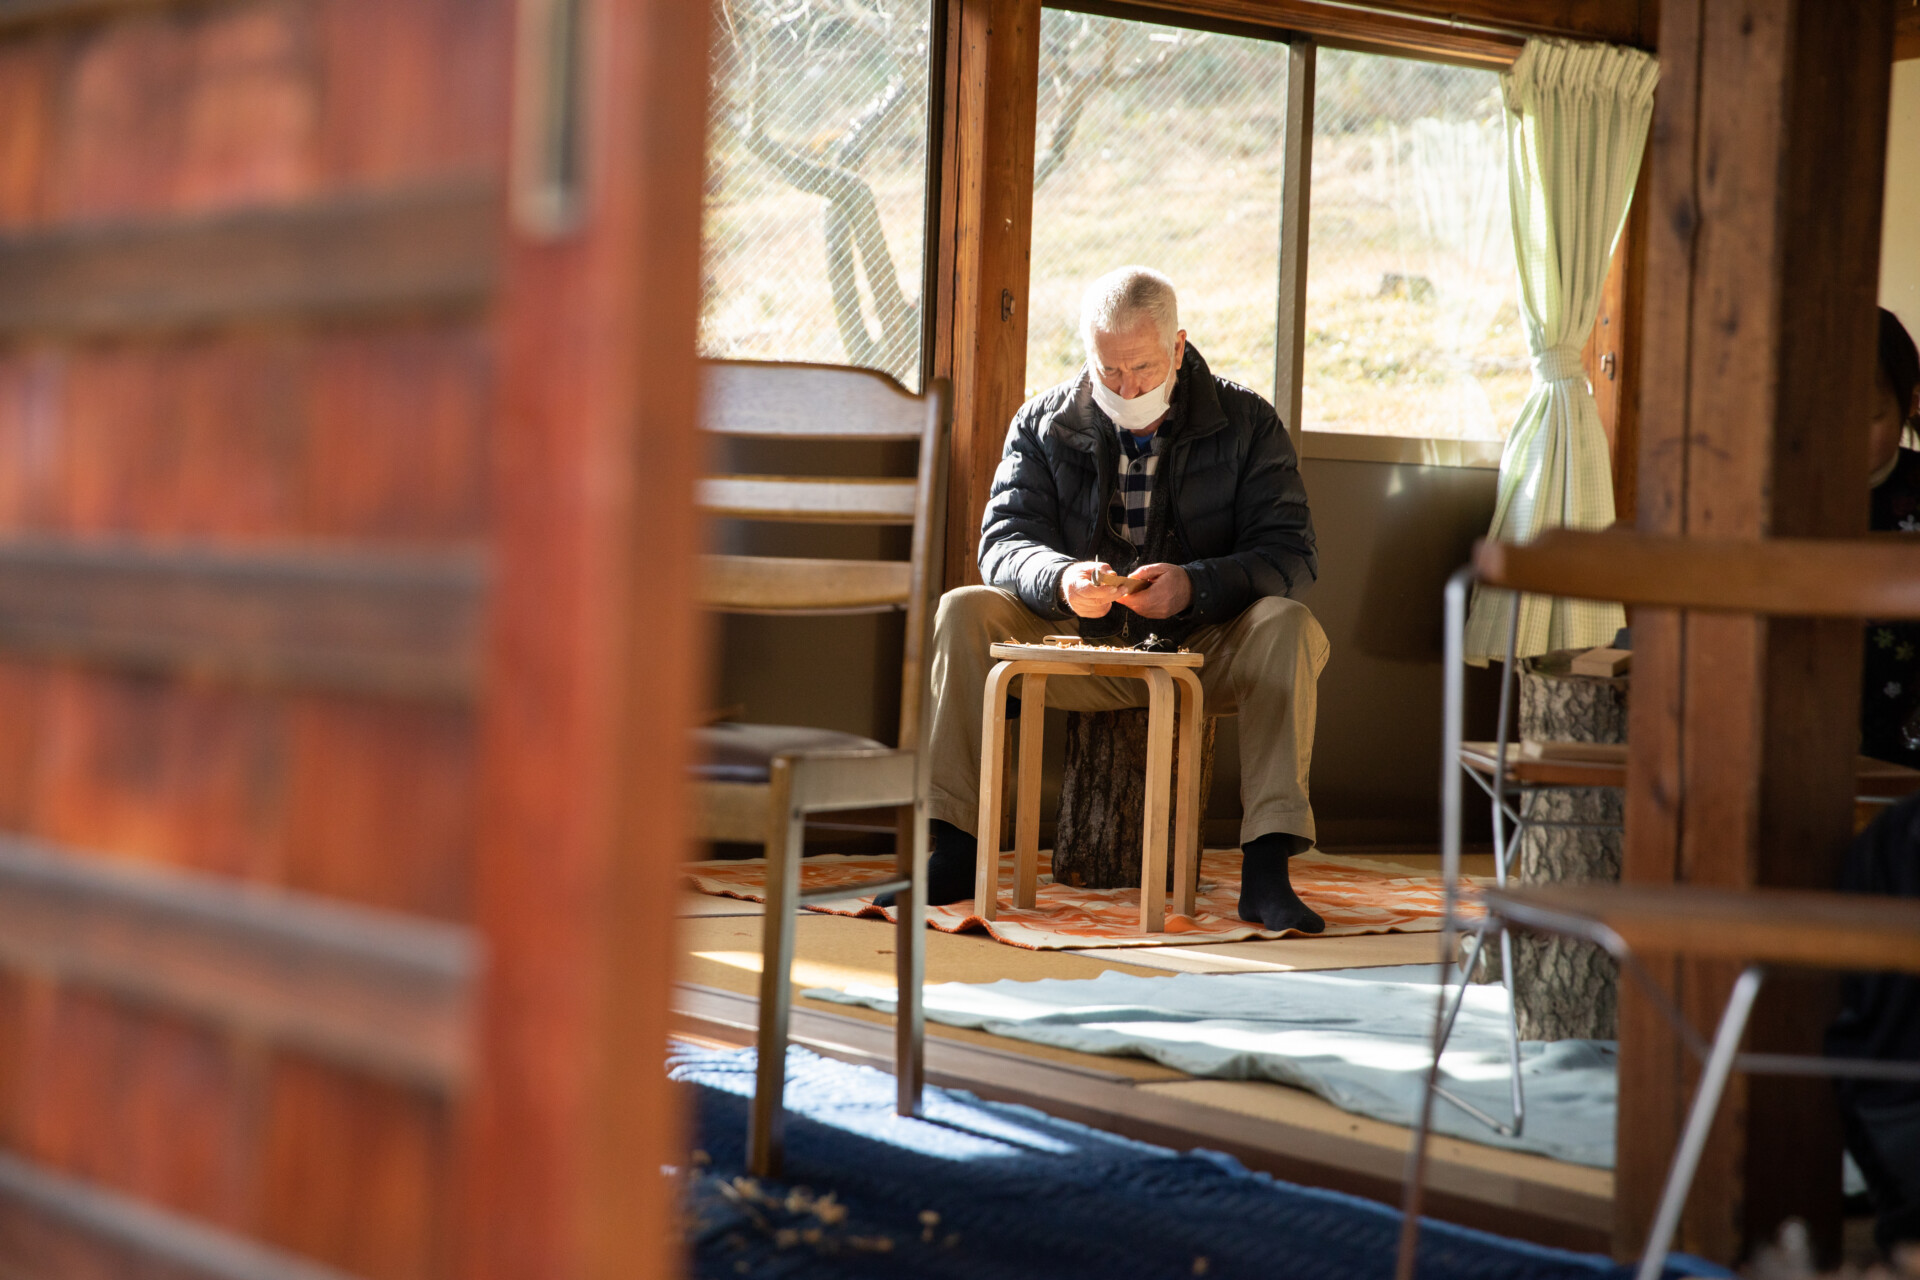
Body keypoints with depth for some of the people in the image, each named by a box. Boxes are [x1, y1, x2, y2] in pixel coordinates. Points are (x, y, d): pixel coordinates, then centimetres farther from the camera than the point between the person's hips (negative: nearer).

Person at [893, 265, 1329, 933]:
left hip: (1202, 649, -2)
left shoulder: (1246, 422, -3)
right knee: (963, 612, -21)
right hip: (1079, 644, 2)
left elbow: (1288, 551, -11)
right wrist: (1062, 579, -28)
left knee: (1289, 626, -32)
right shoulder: (1044, 422, 3)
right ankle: (952, 852, -22)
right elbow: (1004, 541, -4)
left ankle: (1267, 868, -35)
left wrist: (1193, 585, -30)